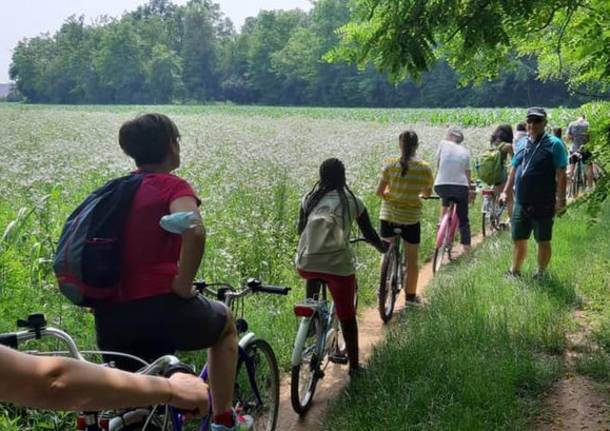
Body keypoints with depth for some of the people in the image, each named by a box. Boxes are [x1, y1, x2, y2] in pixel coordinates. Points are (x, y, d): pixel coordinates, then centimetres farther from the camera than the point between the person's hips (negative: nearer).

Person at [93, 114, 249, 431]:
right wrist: (182, 287, -13)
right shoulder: (172, 186, -4)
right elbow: (194, 231, -25)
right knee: (224, 320, 27)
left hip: (110, 318, 6)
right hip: (160, 308, -5)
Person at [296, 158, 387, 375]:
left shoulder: (309, 199, 10)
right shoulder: (353, 202, 5)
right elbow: (369, 234, 13)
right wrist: (383, 247, 33)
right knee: (347, 317, 13)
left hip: (306, 263, 2)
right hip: (339, 265, -2)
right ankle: (354, 365, 21)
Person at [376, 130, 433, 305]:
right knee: (412, 259, 14)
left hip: (388, 214, 1)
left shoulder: (391, 165, -8)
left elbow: (379, 192, -7)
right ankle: (411, 296, 23)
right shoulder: (425, 169, -8)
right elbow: (428, 193, 5)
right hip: (411, 218, -1)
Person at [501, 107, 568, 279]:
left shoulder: (554, 144, -6)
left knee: (543, 241, 6)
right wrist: (506, 191, 14)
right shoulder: (523, 144, 12)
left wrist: (560, 199, -15)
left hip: (543, 205, -5)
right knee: (519, 240, 13)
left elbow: (561, 175, -10)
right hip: (521, 203, 5)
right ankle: (515, 272, 27)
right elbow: (514, 170, 20)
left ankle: (540, 274, 20)